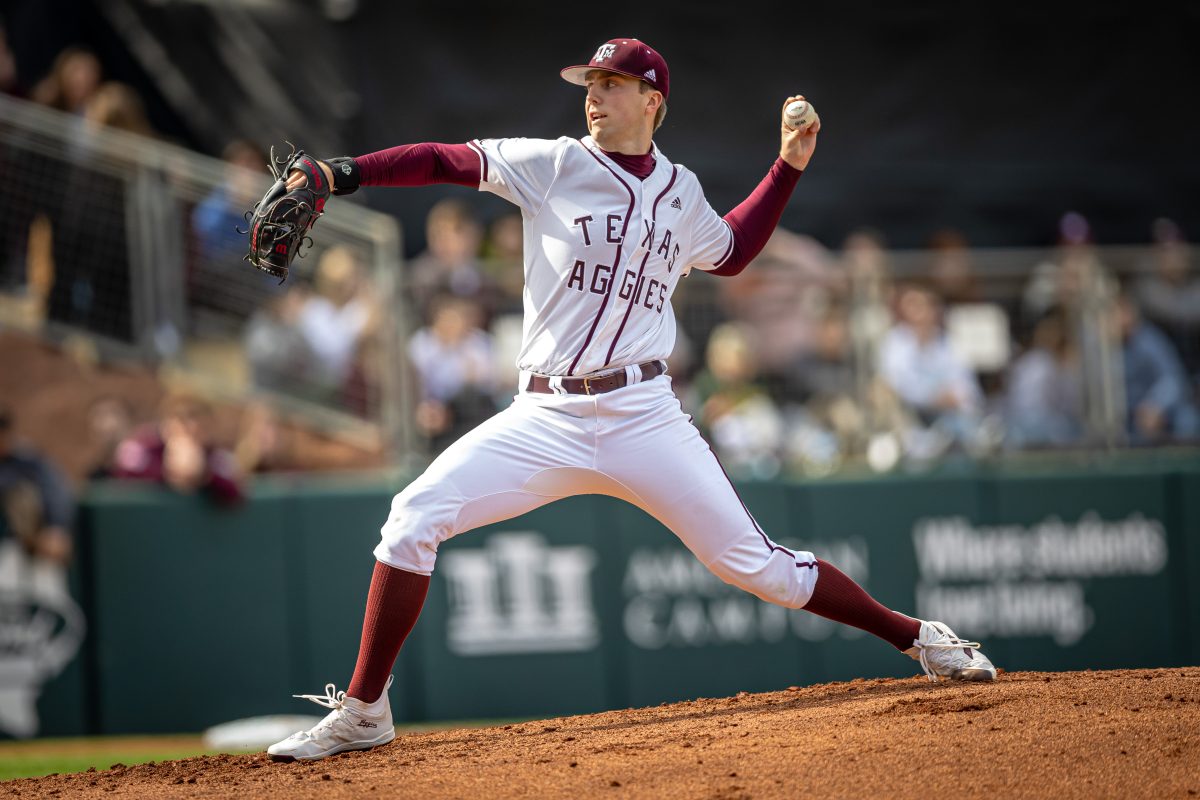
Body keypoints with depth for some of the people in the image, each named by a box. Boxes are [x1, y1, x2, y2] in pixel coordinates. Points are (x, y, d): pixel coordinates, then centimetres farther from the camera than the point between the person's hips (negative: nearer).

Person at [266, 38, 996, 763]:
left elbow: (732, 252, 31)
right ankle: (362, 712, -7)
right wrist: (340, 177, -16)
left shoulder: (682, 192, 10)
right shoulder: (554, 166, 2)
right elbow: (445, 161, -4)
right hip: (545, 420, 0)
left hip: (643, 419, 0)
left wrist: (789, 166, 22)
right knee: (416, 518, -17)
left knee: (752, 563, -4)